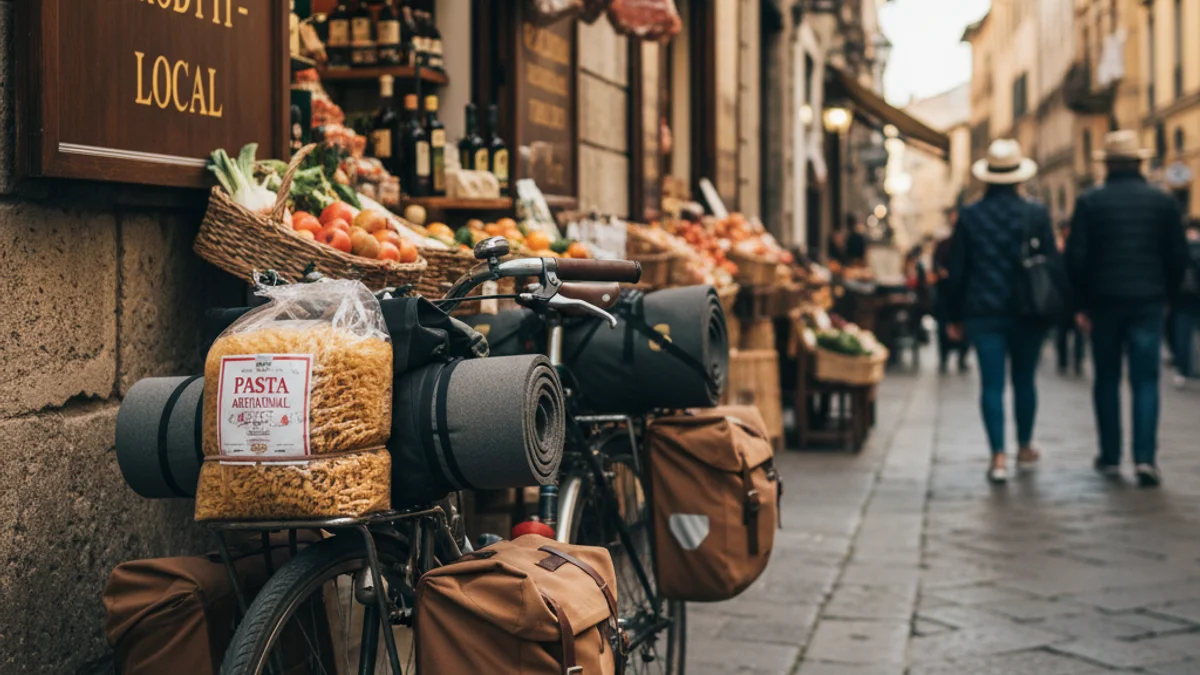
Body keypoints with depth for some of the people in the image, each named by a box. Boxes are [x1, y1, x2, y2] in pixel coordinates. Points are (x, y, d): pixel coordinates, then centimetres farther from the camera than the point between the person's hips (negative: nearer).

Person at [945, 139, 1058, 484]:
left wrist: (954, 316, 8)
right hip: (1027, 312, 0)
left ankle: (998, 456, -6)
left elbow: (957, 270, 1)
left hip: (983, 312, 0)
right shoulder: (1036, 214, -3)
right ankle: (1025, 448, 27)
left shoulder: (969, 216, -1)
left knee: (992, 384, 0)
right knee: (1024, 379, 15)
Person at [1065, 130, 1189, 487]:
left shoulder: (1089, 202, -3)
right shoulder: (1163, 201, 1)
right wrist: (1165, 295, 13)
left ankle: (1110, 457, 15)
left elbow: (1075, 257, -5)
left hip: (1103, 301, 0)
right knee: (1146, 381, 1)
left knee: (1107, 380, 12)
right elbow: (1178, 256, 2)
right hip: (1148, 301, 0)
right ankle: (1145, 457, -12)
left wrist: (1083, 304, 4)